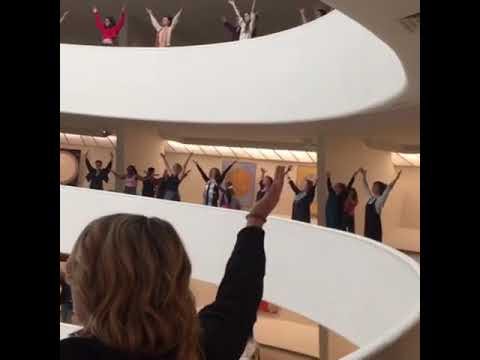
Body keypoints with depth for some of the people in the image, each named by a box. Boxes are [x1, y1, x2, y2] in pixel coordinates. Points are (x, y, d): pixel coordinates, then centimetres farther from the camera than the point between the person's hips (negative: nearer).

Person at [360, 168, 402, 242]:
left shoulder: (380, 200, -8)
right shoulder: (371, 198, 11)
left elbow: (389, 188, -16)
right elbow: (366, 186, 23)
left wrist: (396, 178, -23)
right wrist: (364, 175, 27)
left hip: (375, 229, -7)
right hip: (368, 228, 7)